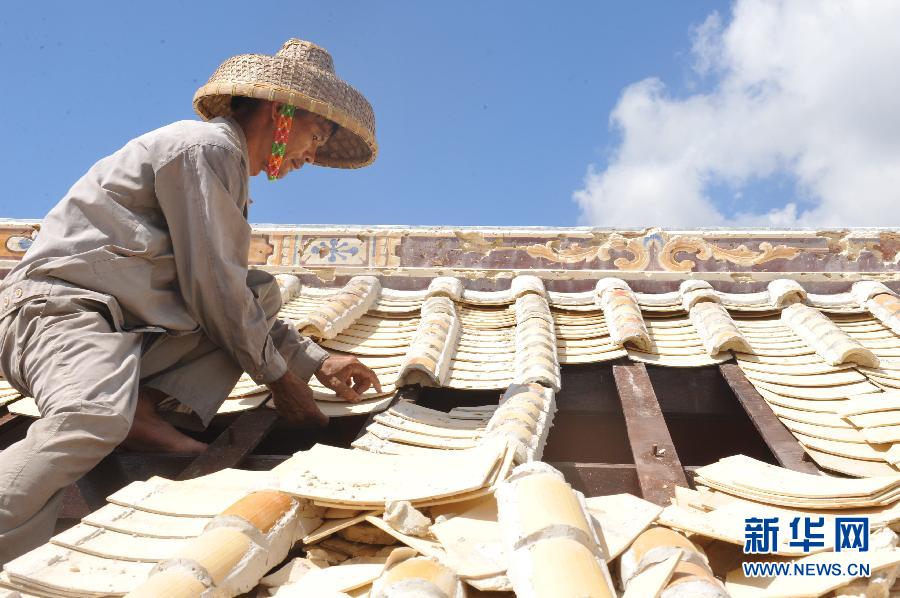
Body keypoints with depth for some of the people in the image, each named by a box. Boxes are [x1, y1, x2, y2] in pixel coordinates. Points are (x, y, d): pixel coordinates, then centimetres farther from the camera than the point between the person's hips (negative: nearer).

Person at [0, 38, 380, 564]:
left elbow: (232, 292, 23)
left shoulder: (227, 164, 21)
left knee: (263, 294, 7)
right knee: (96, 419, -37)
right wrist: (278, 377, -3)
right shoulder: (207, 145, -8)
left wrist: (316, 362, 15)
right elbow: (213, 286, -14)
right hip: (63, 304, -10)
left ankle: (142, 406, -11)